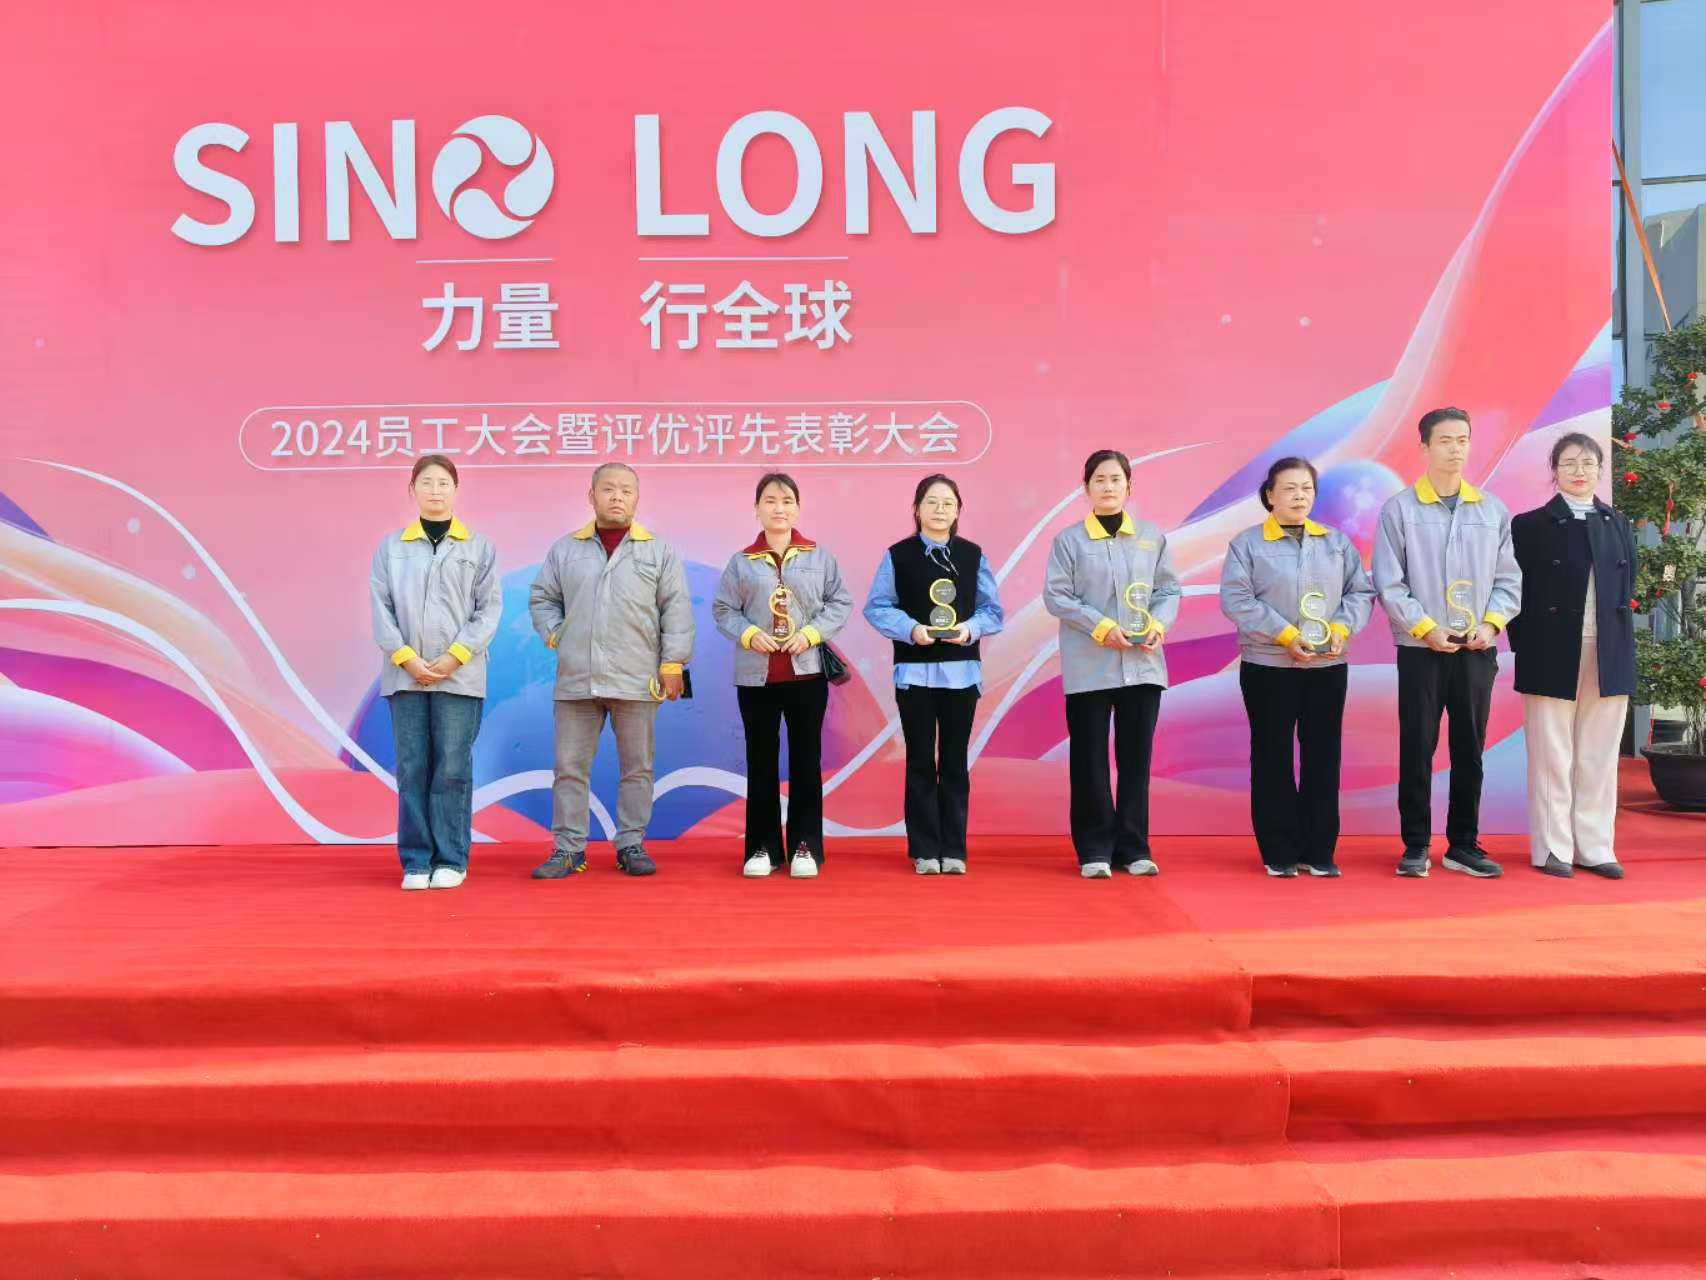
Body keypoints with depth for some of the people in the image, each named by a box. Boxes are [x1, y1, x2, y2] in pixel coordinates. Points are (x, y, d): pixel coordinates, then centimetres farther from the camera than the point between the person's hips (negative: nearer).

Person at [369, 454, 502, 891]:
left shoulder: (479, 547, 6)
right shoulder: (391, 546, 9)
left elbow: (489, 609, 1)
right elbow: (381, 608, 4)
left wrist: (454, 657, -10)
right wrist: (406, 658, -9)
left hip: (459, 675, -1)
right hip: (405, 674, 1)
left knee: (453, 769, 0)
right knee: (412, 769, 3)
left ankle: (450, 860, 7)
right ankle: (416, 861, 9)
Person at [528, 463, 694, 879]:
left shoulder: (659, 551, 3)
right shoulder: (564, 549, 8)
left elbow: (675, 611, 1)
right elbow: (542, 599, 15)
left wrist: (672, 663, -4)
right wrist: (555, 637, 2)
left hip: (636, 680, -1)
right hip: (576, 679, 1)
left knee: (637, 767, 6)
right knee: (570, 766, 5)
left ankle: (631, 845, 17)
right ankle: (567, 848, 14)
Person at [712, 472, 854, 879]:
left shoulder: (819, 557, 3)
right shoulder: (741, 561, 2)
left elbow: (840, 603, 3)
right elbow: (722, 609, 4)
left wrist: (812, 633, -11)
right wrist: (747, 634, -13)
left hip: (806, 672, 0)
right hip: (755, 675, 0)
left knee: (806, 760, 5)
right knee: (761, 761, 6)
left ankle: (805, 846, 14)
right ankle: (763, 847, 15)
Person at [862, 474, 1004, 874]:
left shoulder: (973, 555, 5)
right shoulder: (898, 555, 0)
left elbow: (993, 611, 5)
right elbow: (876, 608, -3)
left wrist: (970, 628, -14)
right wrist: (911, 629, -17)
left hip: (961, 671, 2)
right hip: (914, 671, -1)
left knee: (955, 762, 6)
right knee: (921, 761, 4)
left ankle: (953, 850, 13)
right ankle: (925, 851, 11)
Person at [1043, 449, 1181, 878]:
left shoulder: (1152, 536, 8)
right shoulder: (1069, 539, 0)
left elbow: (1169, 590, 9)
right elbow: (1055, 596, -5)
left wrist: (1159, 623, -11)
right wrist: (1101, 627, -16)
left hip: (1143, 664, 2)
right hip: (1089, 666, -2)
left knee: (1136, 757, 7)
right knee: (1090, 759, 2)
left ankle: (1133, 847, 17)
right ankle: (1095, 849, 12)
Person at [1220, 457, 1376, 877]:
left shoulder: (1337, 542, 11)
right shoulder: (1248, 543, -1)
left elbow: (1361, 591, 8)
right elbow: (1236, 600, -11)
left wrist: (1341, 629, -11)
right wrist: (1285, 635, -18)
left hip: (1328, 666, 4)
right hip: (1268, 666, -3)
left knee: (1323, 756, 6)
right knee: (1273, 757, 1)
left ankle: (1319, 850, 15)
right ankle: (1279, 851, 10)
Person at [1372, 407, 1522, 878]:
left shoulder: (1493, 509, 7)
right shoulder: (1399, 509, -2)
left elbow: (1509, 578, 7)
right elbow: (1388, 583, -6)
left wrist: (1492, 623, -8)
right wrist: (1426, 628, -13)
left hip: (1478, 651, 3)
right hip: (1420, 650, -3)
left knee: (1469, 751, 9)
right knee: (1417, 751, 1)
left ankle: (1463, 845, 19)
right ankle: (1416, 846, 11)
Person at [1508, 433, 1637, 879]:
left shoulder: (1618, 524, 13)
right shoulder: (1530, 525, 1)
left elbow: (1627, 591, 13)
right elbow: (1518, 594, -1)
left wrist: (1622, 651, 5)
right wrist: (1525, 650, -7)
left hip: (1609, 659, 4)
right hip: (1553, 657, -4)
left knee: (1599, 758, 7)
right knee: (1552, 757, 1)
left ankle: (1594, 848, 15)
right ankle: (1553, 849, 8)